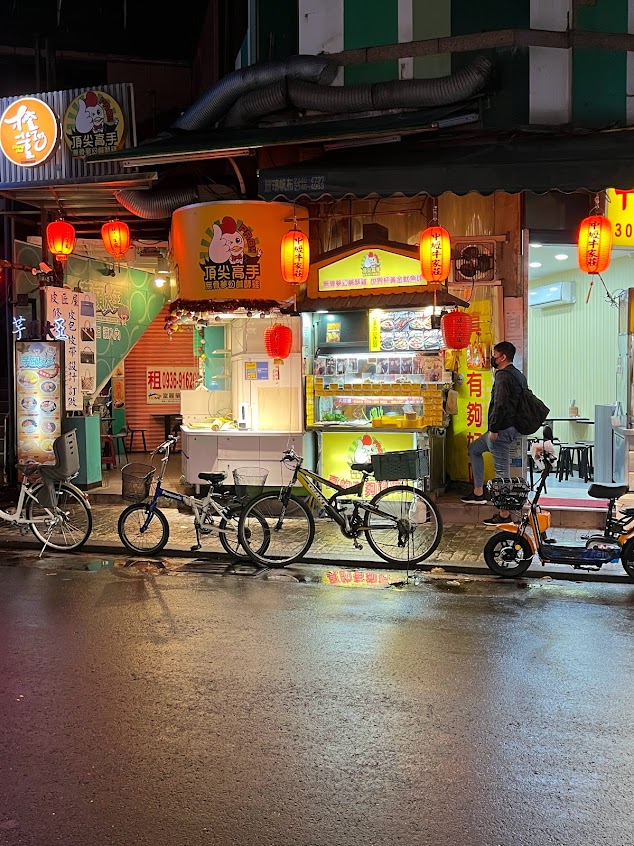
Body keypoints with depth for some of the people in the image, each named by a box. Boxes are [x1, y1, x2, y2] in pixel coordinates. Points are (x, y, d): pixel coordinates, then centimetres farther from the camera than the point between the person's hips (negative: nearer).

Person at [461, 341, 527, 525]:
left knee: (502, 470, -5)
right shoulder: (519, 375, 15)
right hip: (513, 428, 11)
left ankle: (504, 514, 1)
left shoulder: (503, 376, -16)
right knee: (474, 449, 24)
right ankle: (478, 493, 24)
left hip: (502, 429, -11)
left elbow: (500, 405, -25)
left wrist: (493, 429, -20)